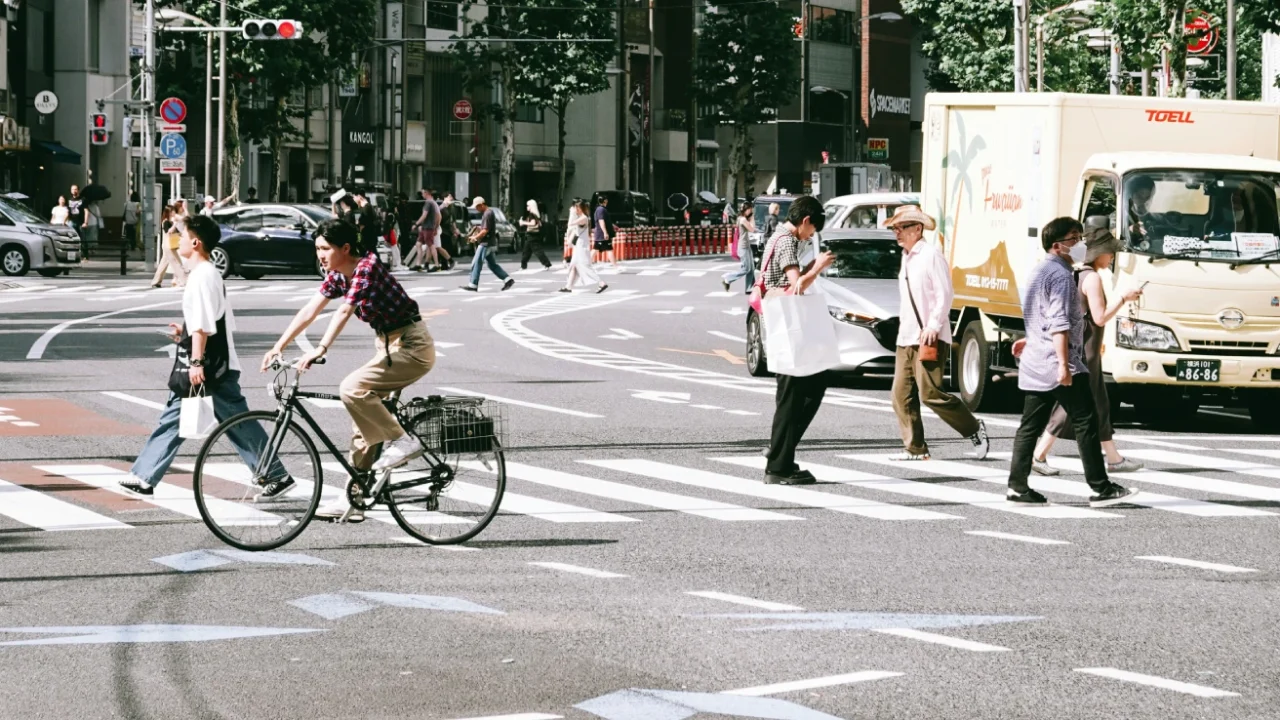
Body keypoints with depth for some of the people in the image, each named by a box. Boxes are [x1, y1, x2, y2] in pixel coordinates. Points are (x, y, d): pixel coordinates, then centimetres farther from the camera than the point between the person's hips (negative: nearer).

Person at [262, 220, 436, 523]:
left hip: (411, 347, -9)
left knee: (353, 389, -25)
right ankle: (353, 502, 12)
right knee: (363, 422, 7)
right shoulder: (337, 276, 6)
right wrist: (279, 347, -2)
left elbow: (344, 312, -31)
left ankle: (402, 442, -12)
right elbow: (309, 311, 5)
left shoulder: (367, 268, -21)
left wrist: (320, 349, -39)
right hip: (388, 344, 9)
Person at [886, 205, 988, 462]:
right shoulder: (906, 258, 18)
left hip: (929, 338, -9)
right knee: (902, 395, 2)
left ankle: (974, 430, 3)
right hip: (906, 339, 9)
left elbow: (944, 294, -13)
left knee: (930, 393, -12)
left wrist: (933, 326, -19)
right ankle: (915, 448, 7)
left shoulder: (931, 255, -8)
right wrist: (903, 330, 18)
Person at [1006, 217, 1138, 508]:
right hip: (1057, 363, -10)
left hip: (1035, 364, 10)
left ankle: (1017, 487, 8)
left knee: (1030, 426, 9)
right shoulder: (1060, 275, -13)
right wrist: (1064, 364, -25)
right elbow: (1059, 323, -21)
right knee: (1086, 423, -6)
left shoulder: (1039, 272, 19)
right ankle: (1100, 489, -6)